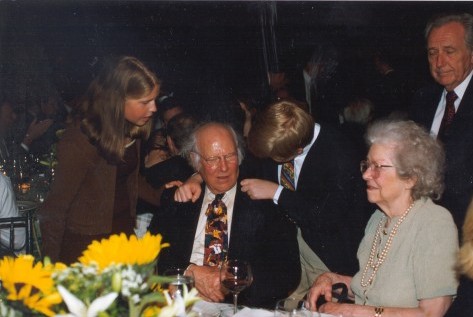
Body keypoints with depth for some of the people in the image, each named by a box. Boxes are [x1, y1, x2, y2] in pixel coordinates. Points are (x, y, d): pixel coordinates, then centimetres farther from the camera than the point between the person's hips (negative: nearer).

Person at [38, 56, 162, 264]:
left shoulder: (131, 129, -2)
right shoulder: (81, 140, -24)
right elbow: (53, 211, -17)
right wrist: (52, 269, -12)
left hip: (124, 231, 7)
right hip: (85, 245, -7)